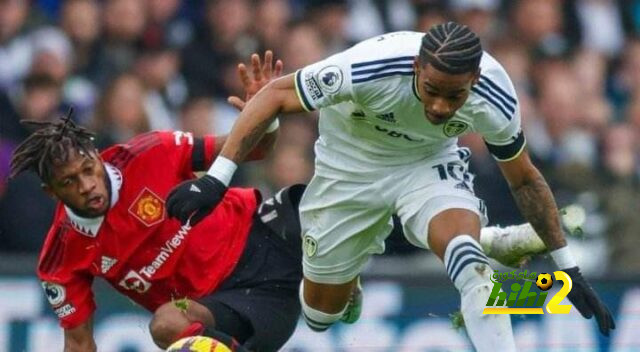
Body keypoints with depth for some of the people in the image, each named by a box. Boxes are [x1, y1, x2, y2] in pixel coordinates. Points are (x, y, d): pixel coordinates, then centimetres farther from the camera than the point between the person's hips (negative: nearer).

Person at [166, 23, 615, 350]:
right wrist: (217, 178, -30)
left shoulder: (494, 100, -28)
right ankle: (346, 284, 47)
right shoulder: (368, 68, -38)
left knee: (465, 252, -31)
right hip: (351, 165, 0)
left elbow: (524, 179, -7)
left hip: (429, 163, 0)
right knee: (322, 311, 11)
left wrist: (567, 266, -2)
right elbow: (275, 96, -25)